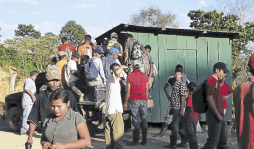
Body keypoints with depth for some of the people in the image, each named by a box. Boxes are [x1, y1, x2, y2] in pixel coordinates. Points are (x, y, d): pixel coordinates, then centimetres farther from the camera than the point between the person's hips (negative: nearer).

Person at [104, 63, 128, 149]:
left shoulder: (112, 80, 26)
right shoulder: (112, 78, -4)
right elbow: (117, 72, -27)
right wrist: (122, 66, -10)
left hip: (108, 111, 10)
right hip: (115, 110, -10)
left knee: (109, 130, 8)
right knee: (118, 130, -12)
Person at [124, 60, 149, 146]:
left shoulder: (130, 76, -3)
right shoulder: (145, 76, 6)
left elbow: (128, 91, -4)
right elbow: (147, 90, 7)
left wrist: (125, 102, 3)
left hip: (134, 100, -3)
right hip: (143, 100, 3)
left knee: (135, 120, -1)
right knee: (144, 120, 7)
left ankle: (135, 141, 1)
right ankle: (144, 140, 11)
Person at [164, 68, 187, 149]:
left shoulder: (182, 85, -11)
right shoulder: (175, 84, 15)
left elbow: (183, 97, -15)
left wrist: (182, 110, -18)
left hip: (178, 108, -9)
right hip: (175, 108, 9)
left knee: (175, 126, -6)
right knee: (180, 126, 13)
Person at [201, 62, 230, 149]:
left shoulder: (216, 81, 19)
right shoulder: (211, 80, -12)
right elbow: (209, 98, -21)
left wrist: (221, 115, 19)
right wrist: (217, 114, -21)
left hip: (220, 116, 10)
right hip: (214, 116, -10)